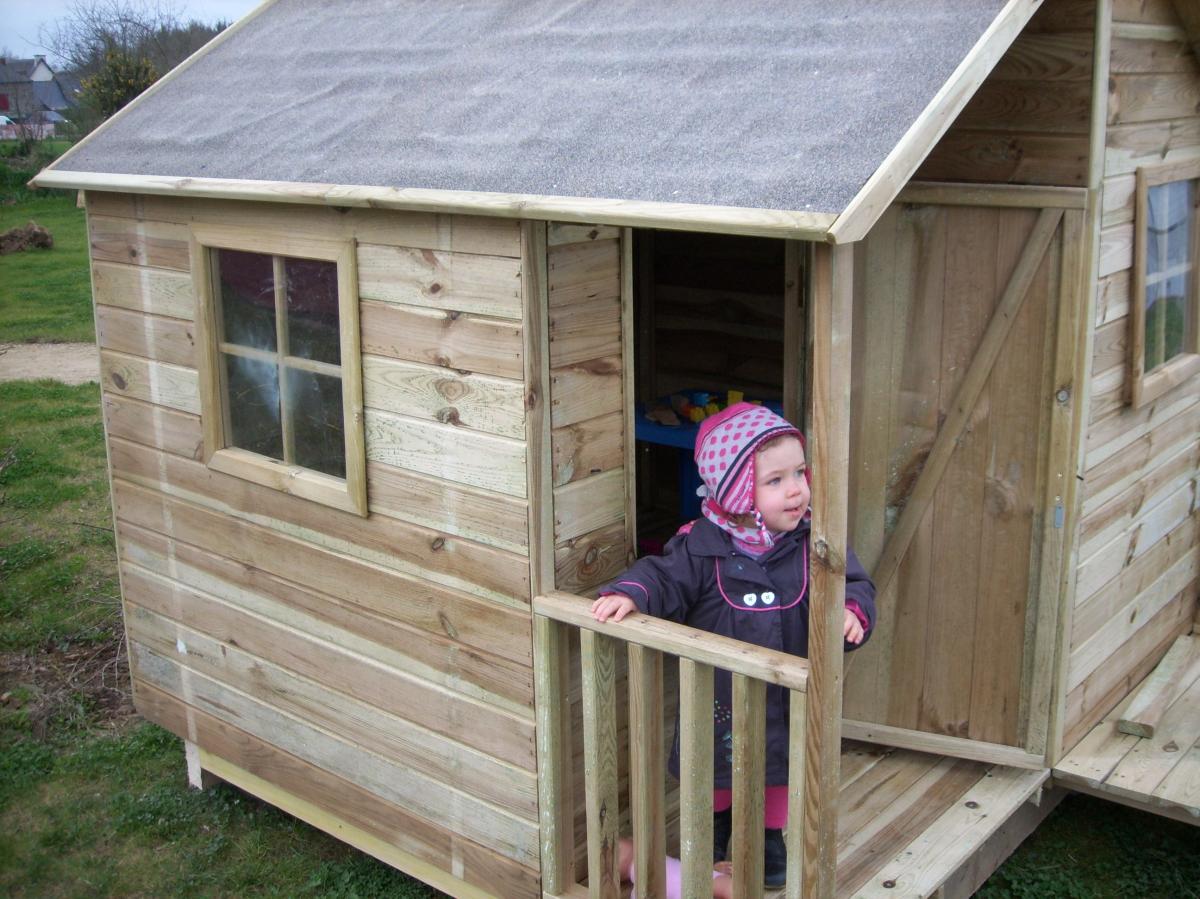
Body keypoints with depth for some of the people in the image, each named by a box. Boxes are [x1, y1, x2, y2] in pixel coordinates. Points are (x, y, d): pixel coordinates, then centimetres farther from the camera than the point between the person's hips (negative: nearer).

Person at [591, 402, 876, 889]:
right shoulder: (702, 546, -19)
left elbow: (854, 583, -12)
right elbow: (664, 577, -15)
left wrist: (852, 610, -34)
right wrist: (628, 593, -34)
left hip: (786, 692, 1)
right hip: (719, 693, -1)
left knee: (779, 767, 21)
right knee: (716, 765, 22)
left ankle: (769, 833, 49)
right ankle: (716, 819, 53)